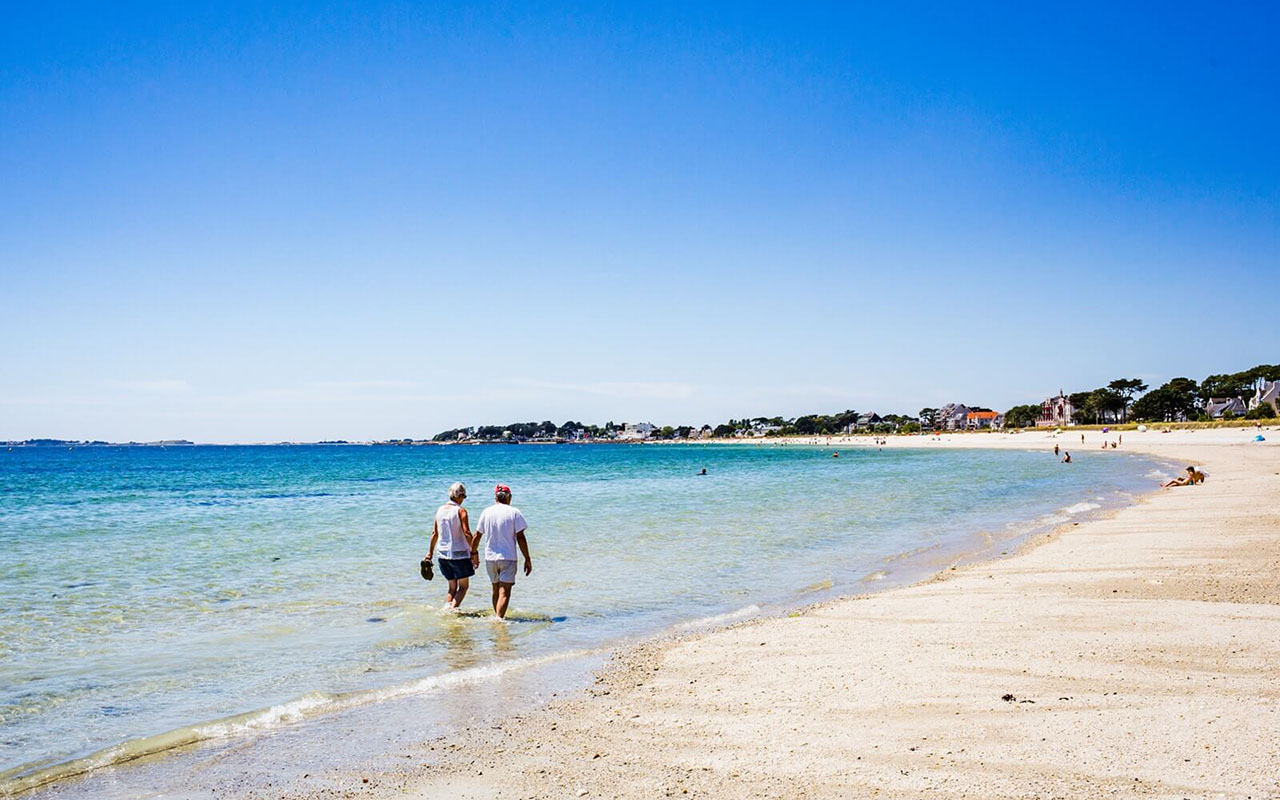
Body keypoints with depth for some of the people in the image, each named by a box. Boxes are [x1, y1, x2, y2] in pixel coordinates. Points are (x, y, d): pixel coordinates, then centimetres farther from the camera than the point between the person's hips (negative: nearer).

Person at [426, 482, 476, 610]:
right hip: (459, 553, -6)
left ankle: (447, 607, 0)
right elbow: (467, 533, -17)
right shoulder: (460, 511, -11)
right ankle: (453, 608, -14)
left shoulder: (440, 510, 6)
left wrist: (430, 552, 19)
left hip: (442, 553, 6)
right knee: (463, 586, 4)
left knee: (452, 586, 16)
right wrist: (474, 552, -14)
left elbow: (434, 533, 11)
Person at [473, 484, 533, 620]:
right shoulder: (514, 512, -6)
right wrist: (527, 559, -4)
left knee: (496, 590, 18)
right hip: (508, 558, -4)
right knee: (504, 592, -6)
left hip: (490, 558, 4)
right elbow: (520, 538, -9)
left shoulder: (486, 512, 4)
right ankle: (499, 618, -20)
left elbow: (477, 536, 8)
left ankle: (498, 618, 28)